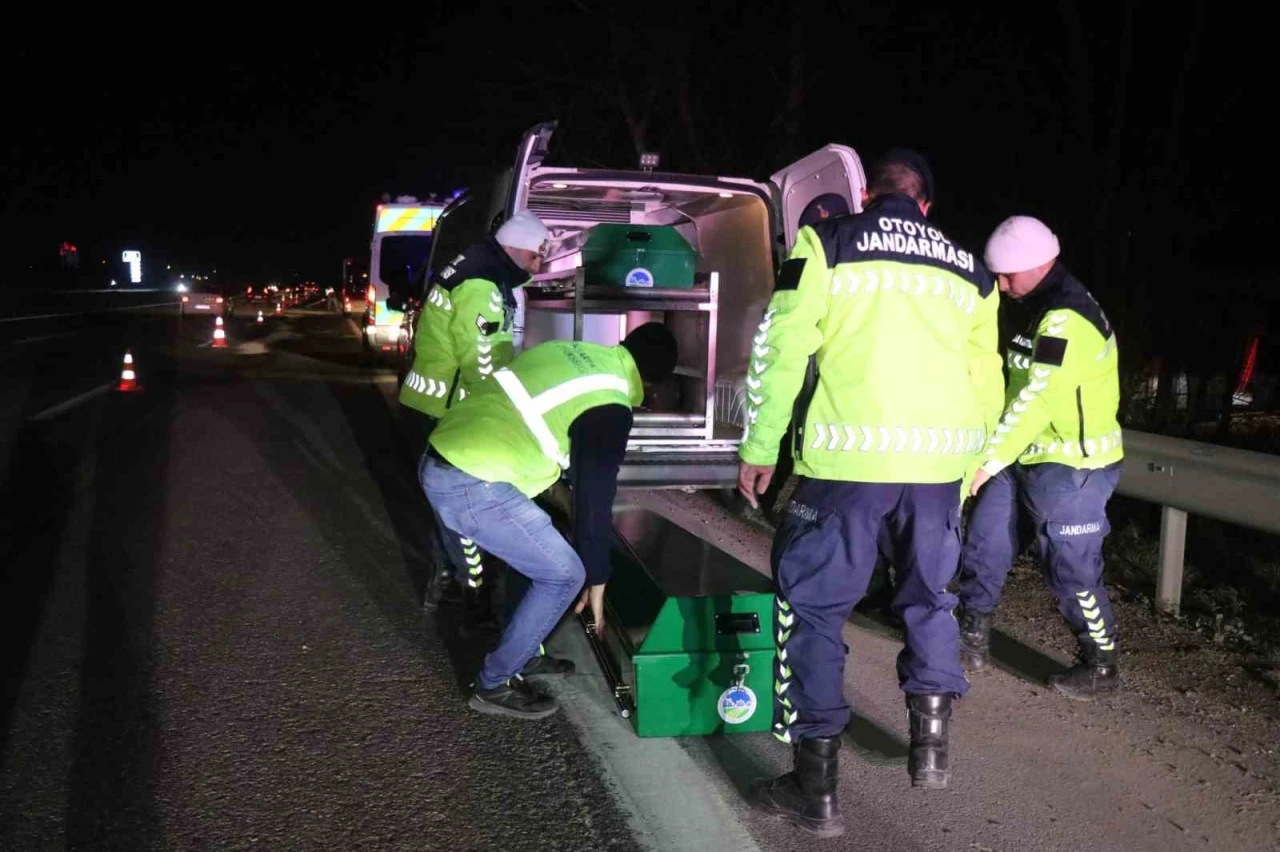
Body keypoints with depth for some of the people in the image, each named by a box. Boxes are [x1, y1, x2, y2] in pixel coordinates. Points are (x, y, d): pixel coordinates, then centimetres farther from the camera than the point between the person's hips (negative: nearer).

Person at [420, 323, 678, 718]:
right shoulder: (609, 408, -7)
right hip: (473, 487, -9)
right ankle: (495, 684, 12)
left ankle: (522, 653, 35)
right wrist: (596, 581, 8)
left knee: (533, 551, 26)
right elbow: (594, 499, -3)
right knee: (563, 575, 4)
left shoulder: (568, 351, 15)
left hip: (440, 462, 9)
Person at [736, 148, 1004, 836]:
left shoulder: (827, 244, 5)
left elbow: (781, 348, -3)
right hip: (941, 457, 5)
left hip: (850, 454, -4)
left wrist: (759, 448, 3)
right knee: (928, 596, 24)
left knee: (812, 605, 5)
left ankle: (816, 789, 6)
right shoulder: (968, 269, 18)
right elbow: (986, 380, 19)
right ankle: (930, 745, 30)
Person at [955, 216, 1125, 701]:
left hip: (1070, 467, -10)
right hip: (1028, 460, 10)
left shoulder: (1067, 320, -21)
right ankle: (972, 642, 26)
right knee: (984, 546, 12)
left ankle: (1100, 667, 17)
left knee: (1073, 570, 1)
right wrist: (991, 456, 11)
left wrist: (988, 461, -27)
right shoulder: (1047, 310, 12)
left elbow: (1037, 400, -27)